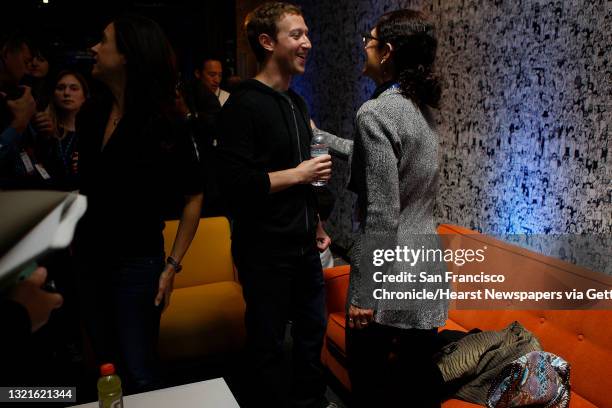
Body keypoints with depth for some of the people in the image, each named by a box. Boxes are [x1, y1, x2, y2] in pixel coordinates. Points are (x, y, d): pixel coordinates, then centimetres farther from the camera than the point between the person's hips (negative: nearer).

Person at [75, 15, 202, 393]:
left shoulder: (162, 125, -15)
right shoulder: (90, 116, 1)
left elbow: (195, 196, -11)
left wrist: (172, 266, -12)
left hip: (136, 263, -6)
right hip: (89, 259, 6)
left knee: (139, 375, 4)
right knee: (107, 368, 20)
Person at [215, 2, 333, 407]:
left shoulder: (297, 103, 11)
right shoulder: (244, 104, -14)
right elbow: (234, 184, -23)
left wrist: (316, 225, 16)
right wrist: (299, 173, -16)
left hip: (304, 247, 8)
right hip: (265, 252, -7)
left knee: (313, 331, 19)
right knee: (268, 345, 8)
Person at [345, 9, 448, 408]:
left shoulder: (376, 112, -18)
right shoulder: (422, 109, 8)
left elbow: (382, 215, -22)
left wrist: (364, 295, -17)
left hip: (391, 275, -8)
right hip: (427, 268, 9)